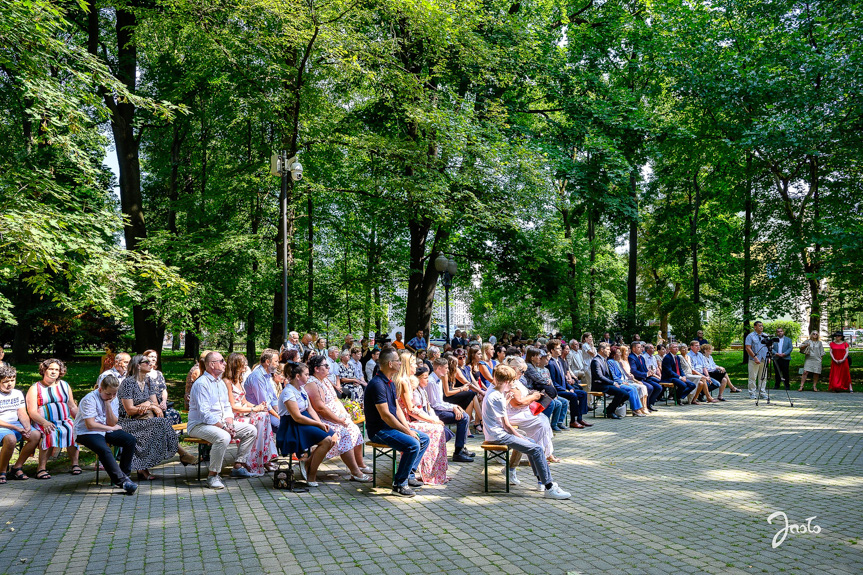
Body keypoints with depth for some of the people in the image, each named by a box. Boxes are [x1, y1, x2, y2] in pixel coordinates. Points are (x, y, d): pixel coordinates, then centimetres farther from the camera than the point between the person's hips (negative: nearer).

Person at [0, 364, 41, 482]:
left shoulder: (18, 393, 13)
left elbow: (22, 414, 8)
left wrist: (27, 427, -13)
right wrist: (16, 428, -21)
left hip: (17, 424, 6)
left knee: (36, 435, -21)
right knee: (11, 439, -38)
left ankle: (16, 468, -8)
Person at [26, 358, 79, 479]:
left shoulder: (64, 385, 19)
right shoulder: (35, 388, 7)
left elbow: (73, 407, 20)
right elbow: (32, 412, -3)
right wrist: (45, 423, -22)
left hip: (65, 421, 3)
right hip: (43, 423, -3)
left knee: (72, 429, -30)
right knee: (51, 434, -35)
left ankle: (75, 464, -25)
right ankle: (41, 468, -30)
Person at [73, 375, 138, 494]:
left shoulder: (114, 400, 5)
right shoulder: (90, 399, -15)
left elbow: (112, 423, -4)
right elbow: (90, 425, -22)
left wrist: (108, 405, -15)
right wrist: (111, 428, -11)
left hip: (106, 431, 7)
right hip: (86, 433, -7)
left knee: (130, 439, -13)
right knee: (104, 450, -34)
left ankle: (124, 474, -5)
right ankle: (122, 481, -28)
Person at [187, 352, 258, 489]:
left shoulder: (220, 382, 15)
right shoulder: (201, 384, -15)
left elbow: (227, 407, 15)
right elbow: (204, 413, -22)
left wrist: (229, 423, -5)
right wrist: (223, 427, -23)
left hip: (221, 422, 9)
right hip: (200, 425, -9)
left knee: (251, 430, 1)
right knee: (223, 437, -38)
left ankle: (238, 466, 8)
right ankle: (212, 475, -24)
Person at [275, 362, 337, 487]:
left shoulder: (302, 390, 14)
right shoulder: (288, 392, -16)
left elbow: (310, 409, 13)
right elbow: (297, 417, -21)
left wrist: (321, 423, -4)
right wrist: (318, 424, -16)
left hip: (305, 422, 9)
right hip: (292, 428, -9)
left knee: (334, 438, -5)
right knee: (326, 440, -24)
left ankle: (308, 463, 4)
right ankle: (311, 477, -12)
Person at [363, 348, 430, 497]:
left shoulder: (390, 383, 13)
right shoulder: (377, 384, -21)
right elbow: (385, 415, -24)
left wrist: (408, 428, 0)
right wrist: (407, 431, -19)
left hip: (393, 426, 10)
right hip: (379, 430, -10)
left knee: (424, 439, 10)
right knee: (413, 444, -27)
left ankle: (407, 475, 14)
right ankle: (399, 484, -15)